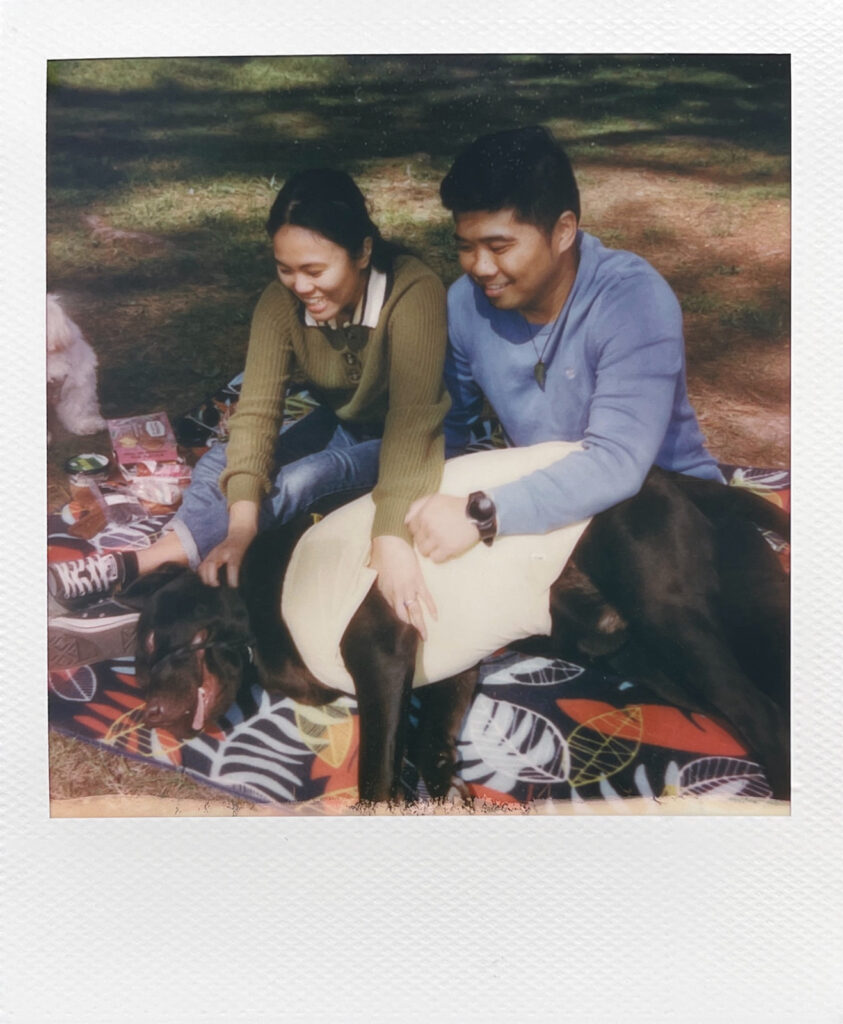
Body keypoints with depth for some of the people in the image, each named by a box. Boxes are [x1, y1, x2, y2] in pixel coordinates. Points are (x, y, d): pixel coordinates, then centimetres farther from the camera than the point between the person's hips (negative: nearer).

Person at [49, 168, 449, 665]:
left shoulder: (413, 292, -31)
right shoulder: (282, 302, -17)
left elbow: (413, 418, -40)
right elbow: (257, 408, -25)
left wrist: (391, 539, -53)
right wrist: (241, 523, -39)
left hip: (409, 448, -5)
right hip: (341, 426, 5)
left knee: (295, 482, -28)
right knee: (221, 465, -17)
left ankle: (128, 568, -29)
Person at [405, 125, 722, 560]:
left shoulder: (634, 300, -24)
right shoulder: (466, 301, -7)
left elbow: (617, 464, -34)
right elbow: (445, 424, 4)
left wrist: (481, 514, -43)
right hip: (544, 502, 6)